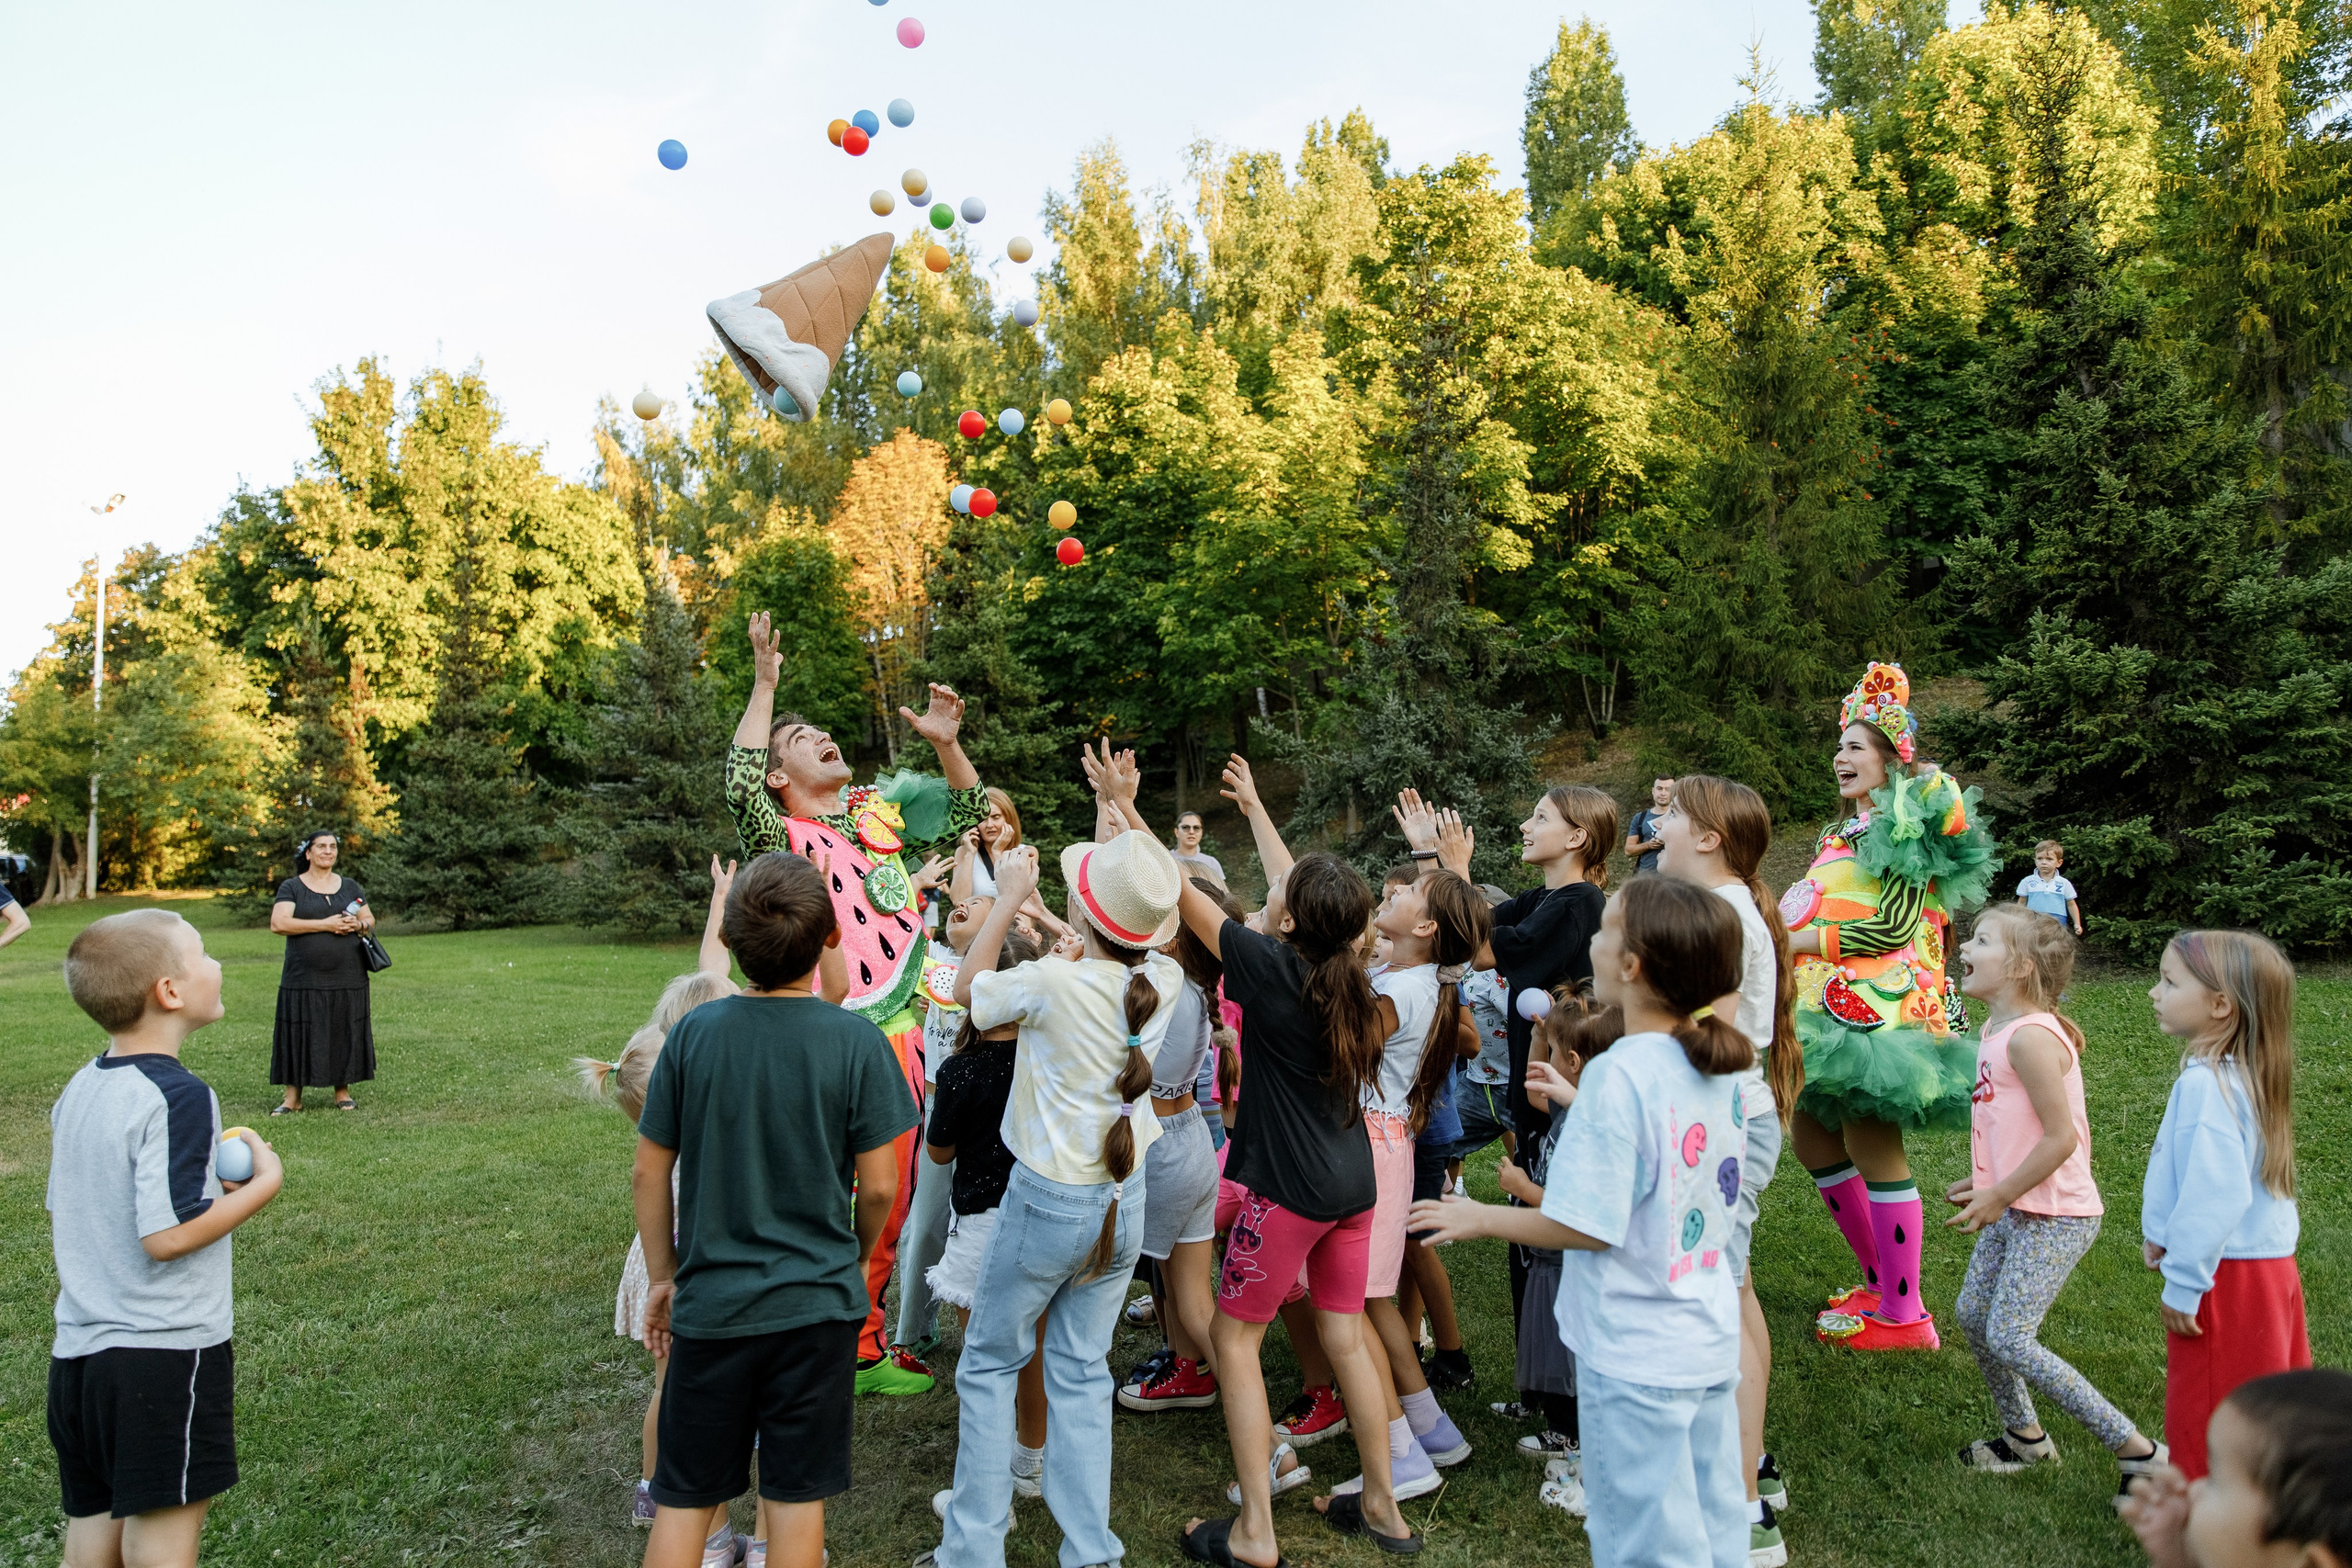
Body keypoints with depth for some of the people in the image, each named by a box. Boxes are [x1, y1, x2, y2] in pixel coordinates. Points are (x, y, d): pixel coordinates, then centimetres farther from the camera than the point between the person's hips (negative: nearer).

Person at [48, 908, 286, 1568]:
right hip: (165, 1352, -8)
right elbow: (165, 1235, -23)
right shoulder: (177, 1096, -19)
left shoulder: (78, 1090, 8)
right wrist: (264, 1181, -12)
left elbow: (61, 1217, 16)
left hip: (79, 1347, 8)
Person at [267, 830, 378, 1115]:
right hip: (304, 981, -3)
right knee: (299, 1037, -1)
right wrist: (325, 924, -15)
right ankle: (293, 1097, 6)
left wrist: (358, 925, -7)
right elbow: (278, 923, -11)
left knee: (345, 1035, 4)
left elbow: (370, 920, 17)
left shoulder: (350, 887, 14)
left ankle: (343, 1092, 14)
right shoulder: (291, 888, 3)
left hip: (348, 978, 3)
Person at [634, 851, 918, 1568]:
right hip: (817, 1304, -1)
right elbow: (879, 1187, -9)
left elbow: (648, 1173, -2)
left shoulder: (694, 1033, -8)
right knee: (795, 1496, 13)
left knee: (684, 1499, 16)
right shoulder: (856, 1041, -14)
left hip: (710, 1302, 2)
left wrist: (663, 1277, 12)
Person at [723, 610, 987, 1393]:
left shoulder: (881, 811, 11)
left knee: (888, 1206, 14)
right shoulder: (783, 837, -6)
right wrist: (764, 684, -24)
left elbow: (968, 813, 19)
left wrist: (945, 743, 1)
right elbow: (740, 786, -26)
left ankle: (864, 1344, 30)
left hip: (896, 1039, 6)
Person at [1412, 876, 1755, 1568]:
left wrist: (1480, 1217, -9)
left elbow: (1584, 1226, -22)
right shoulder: (1718, 1067, 0)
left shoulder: (1617, 1074, -24)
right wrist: (1585, 1106, 18)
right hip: (1712, 1341, 8)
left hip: (1636, 1357, -8)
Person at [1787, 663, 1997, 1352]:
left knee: (1872, 1146, -6)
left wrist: (1799, 941, -15)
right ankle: (1881, 1280, 25)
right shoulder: (1845, 834, 19)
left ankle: (1902, 1315, 6)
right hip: (1833, 1006, 9)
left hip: (1878, 1007, -9)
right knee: (1811, 1134, 11)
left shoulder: (1908, 825, -8)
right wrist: (1783, 930, 6)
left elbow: (1893, 927, -16)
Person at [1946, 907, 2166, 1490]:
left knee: (2009, 1339, -9)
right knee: (1971, 1312, 13)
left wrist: (1999, 1196, -17)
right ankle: (2025, 1435, 31)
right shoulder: (1997, 1031, 9)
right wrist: (1984, 1182, 14)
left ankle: (2137, 1449, 4)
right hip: (2017, 1208, 10)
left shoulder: (2030, 1038, -22)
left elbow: (2061, 1138, -23)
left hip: (2054, 1218, -10)